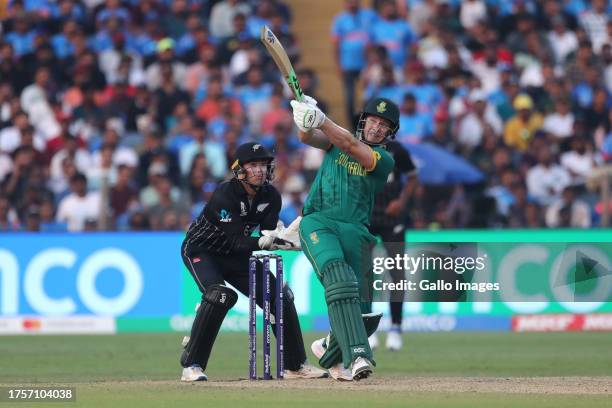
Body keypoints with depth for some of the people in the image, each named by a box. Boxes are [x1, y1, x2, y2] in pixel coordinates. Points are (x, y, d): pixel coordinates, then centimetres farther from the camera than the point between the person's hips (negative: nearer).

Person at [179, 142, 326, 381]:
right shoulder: (225, 195, -29)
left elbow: (268, 234, -14)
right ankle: (191, 366, -27)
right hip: (201, 251, -7)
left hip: (237, 257, 7)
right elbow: (237, 242, -33)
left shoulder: (271, 196, -10)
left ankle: (295, 365, 16)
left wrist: (280, 237, -37)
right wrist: (263, 243, -50)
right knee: (220, 295, -32)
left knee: (281, 296, 0)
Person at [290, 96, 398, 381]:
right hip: (318, 221, -1)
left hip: (354, 231, 1)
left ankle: (331, 348, 28)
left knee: (362, 309, -5)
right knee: (336, 272, -30)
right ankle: (357, 355, -41)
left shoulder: (384, 160, 4)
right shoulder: (334, 140, 14)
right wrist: (305, 122, -30)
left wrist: (320, 120, -26)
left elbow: (351, 146, -14)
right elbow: (308, 138, -6)